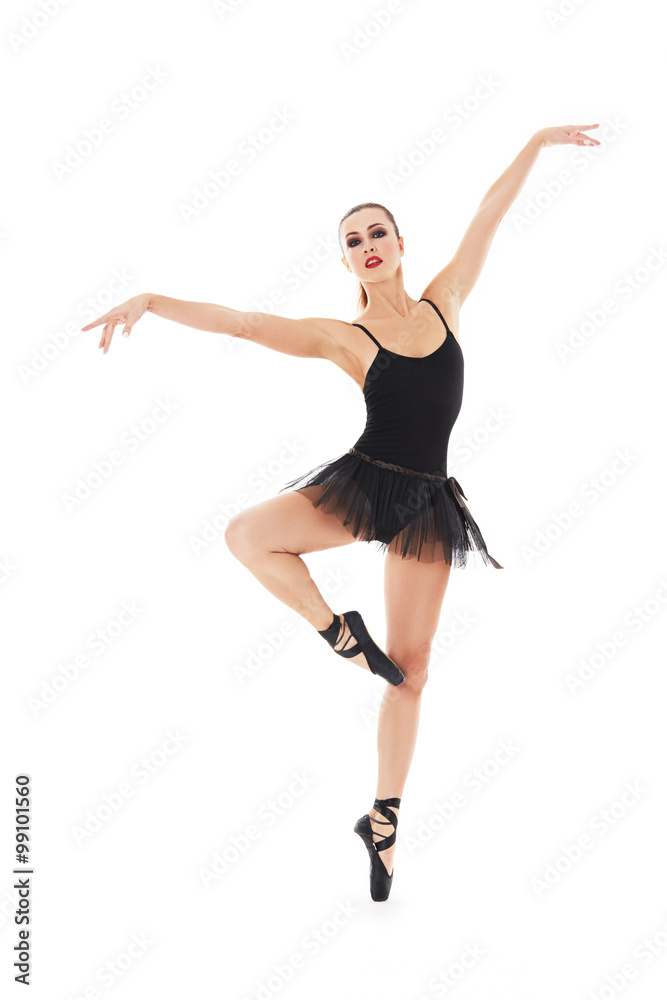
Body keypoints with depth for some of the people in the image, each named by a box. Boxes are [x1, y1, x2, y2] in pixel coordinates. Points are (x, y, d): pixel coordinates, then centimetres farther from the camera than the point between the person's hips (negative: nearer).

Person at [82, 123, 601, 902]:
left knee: (410, 666, 4)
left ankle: (383, 819, 15)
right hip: (363, 483, -1)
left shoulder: (444, 301, 5)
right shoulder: (343, 338, -4)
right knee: (246, 535, -24)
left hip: (427, 503, 2)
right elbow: (239, 322, -12)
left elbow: (489, 214, 12)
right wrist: (150, 301, -23)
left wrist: (536, 142, 19)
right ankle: (340, 633, -4)